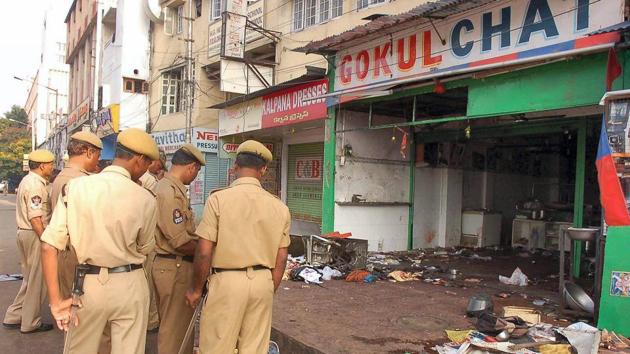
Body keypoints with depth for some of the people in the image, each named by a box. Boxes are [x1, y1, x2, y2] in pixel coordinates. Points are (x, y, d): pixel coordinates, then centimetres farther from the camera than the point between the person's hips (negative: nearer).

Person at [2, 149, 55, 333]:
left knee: (30, 278, 18)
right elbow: (35, 218, -22)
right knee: (37, 280, 2)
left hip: (24, 233, 10)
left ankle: (13, 317, 24)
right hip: (35, 235, -10)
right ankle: (30, 323, 12)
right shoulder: (35, 185, -18)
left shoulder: (28, 181, 14)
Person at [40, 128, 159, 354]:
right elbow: (145, 249, 1)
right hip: (129, 285, -1)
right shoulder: (145, 199, -11)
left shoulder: (75, 186, -7)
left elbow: (49, 245, -9)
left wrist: (55, 300, -5)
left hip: (90, 284, 2)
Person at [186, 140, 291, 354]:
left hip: (227, 280, -3)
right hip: (262, 281, 4)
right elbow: (281, 258, 4)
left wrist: (196, 289, 3)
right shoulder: (278, 206, 1)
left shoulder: (219, 199, -10)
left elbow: (204, 252, -11)